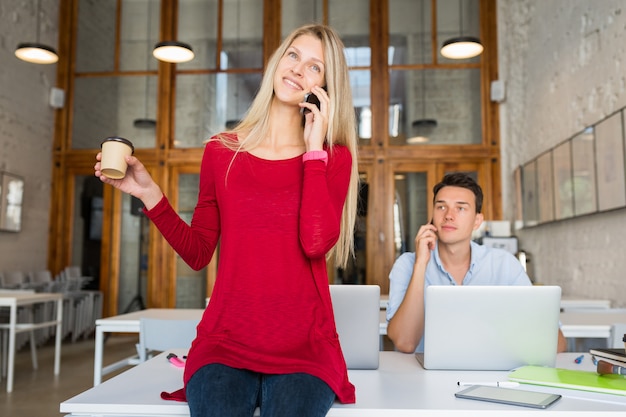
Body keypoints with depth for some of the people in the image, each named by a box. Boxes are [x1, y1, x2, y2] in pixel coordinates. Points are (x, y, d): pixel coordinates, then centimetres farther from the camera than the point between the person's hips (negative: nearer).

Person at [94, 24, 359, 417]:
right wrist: (148, 193, -2)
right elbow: (198, 252, 8)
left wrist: (313, 150, -9)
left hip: (305, 349, -1)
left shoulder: (334, 158, 3)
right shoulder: (221, 151, 8)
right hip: (225, 342, 1)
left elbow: (316, 244, -15)